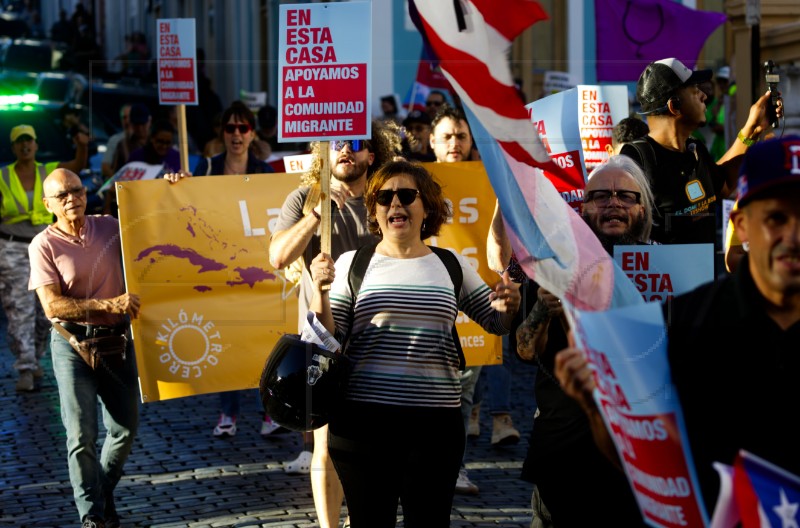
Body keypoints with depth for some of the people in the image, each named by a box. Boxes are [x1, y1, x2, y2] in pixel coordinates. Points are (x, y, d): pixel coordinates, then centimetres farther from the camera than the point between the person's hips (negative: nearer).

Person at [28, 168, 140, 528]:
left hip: (116, 340, 4)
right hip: (73, 344, -4)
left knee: (125, 428, 11)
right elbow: (53, 305, -17)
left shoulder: (109, 227, 2)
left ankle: (104, 491, 34)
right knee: (82, 435, -5)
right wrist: (109, 304, -25)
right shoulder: (44, 245, -9)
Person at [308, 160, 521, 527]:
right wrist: (320, 290, -15)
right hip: (363, 418, -1)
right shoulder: (353, 263, 5)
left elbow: (496, 324, 17)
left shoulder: (452, 265, 10)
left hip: (436, 420, 1)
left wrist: (508, 308, -6)